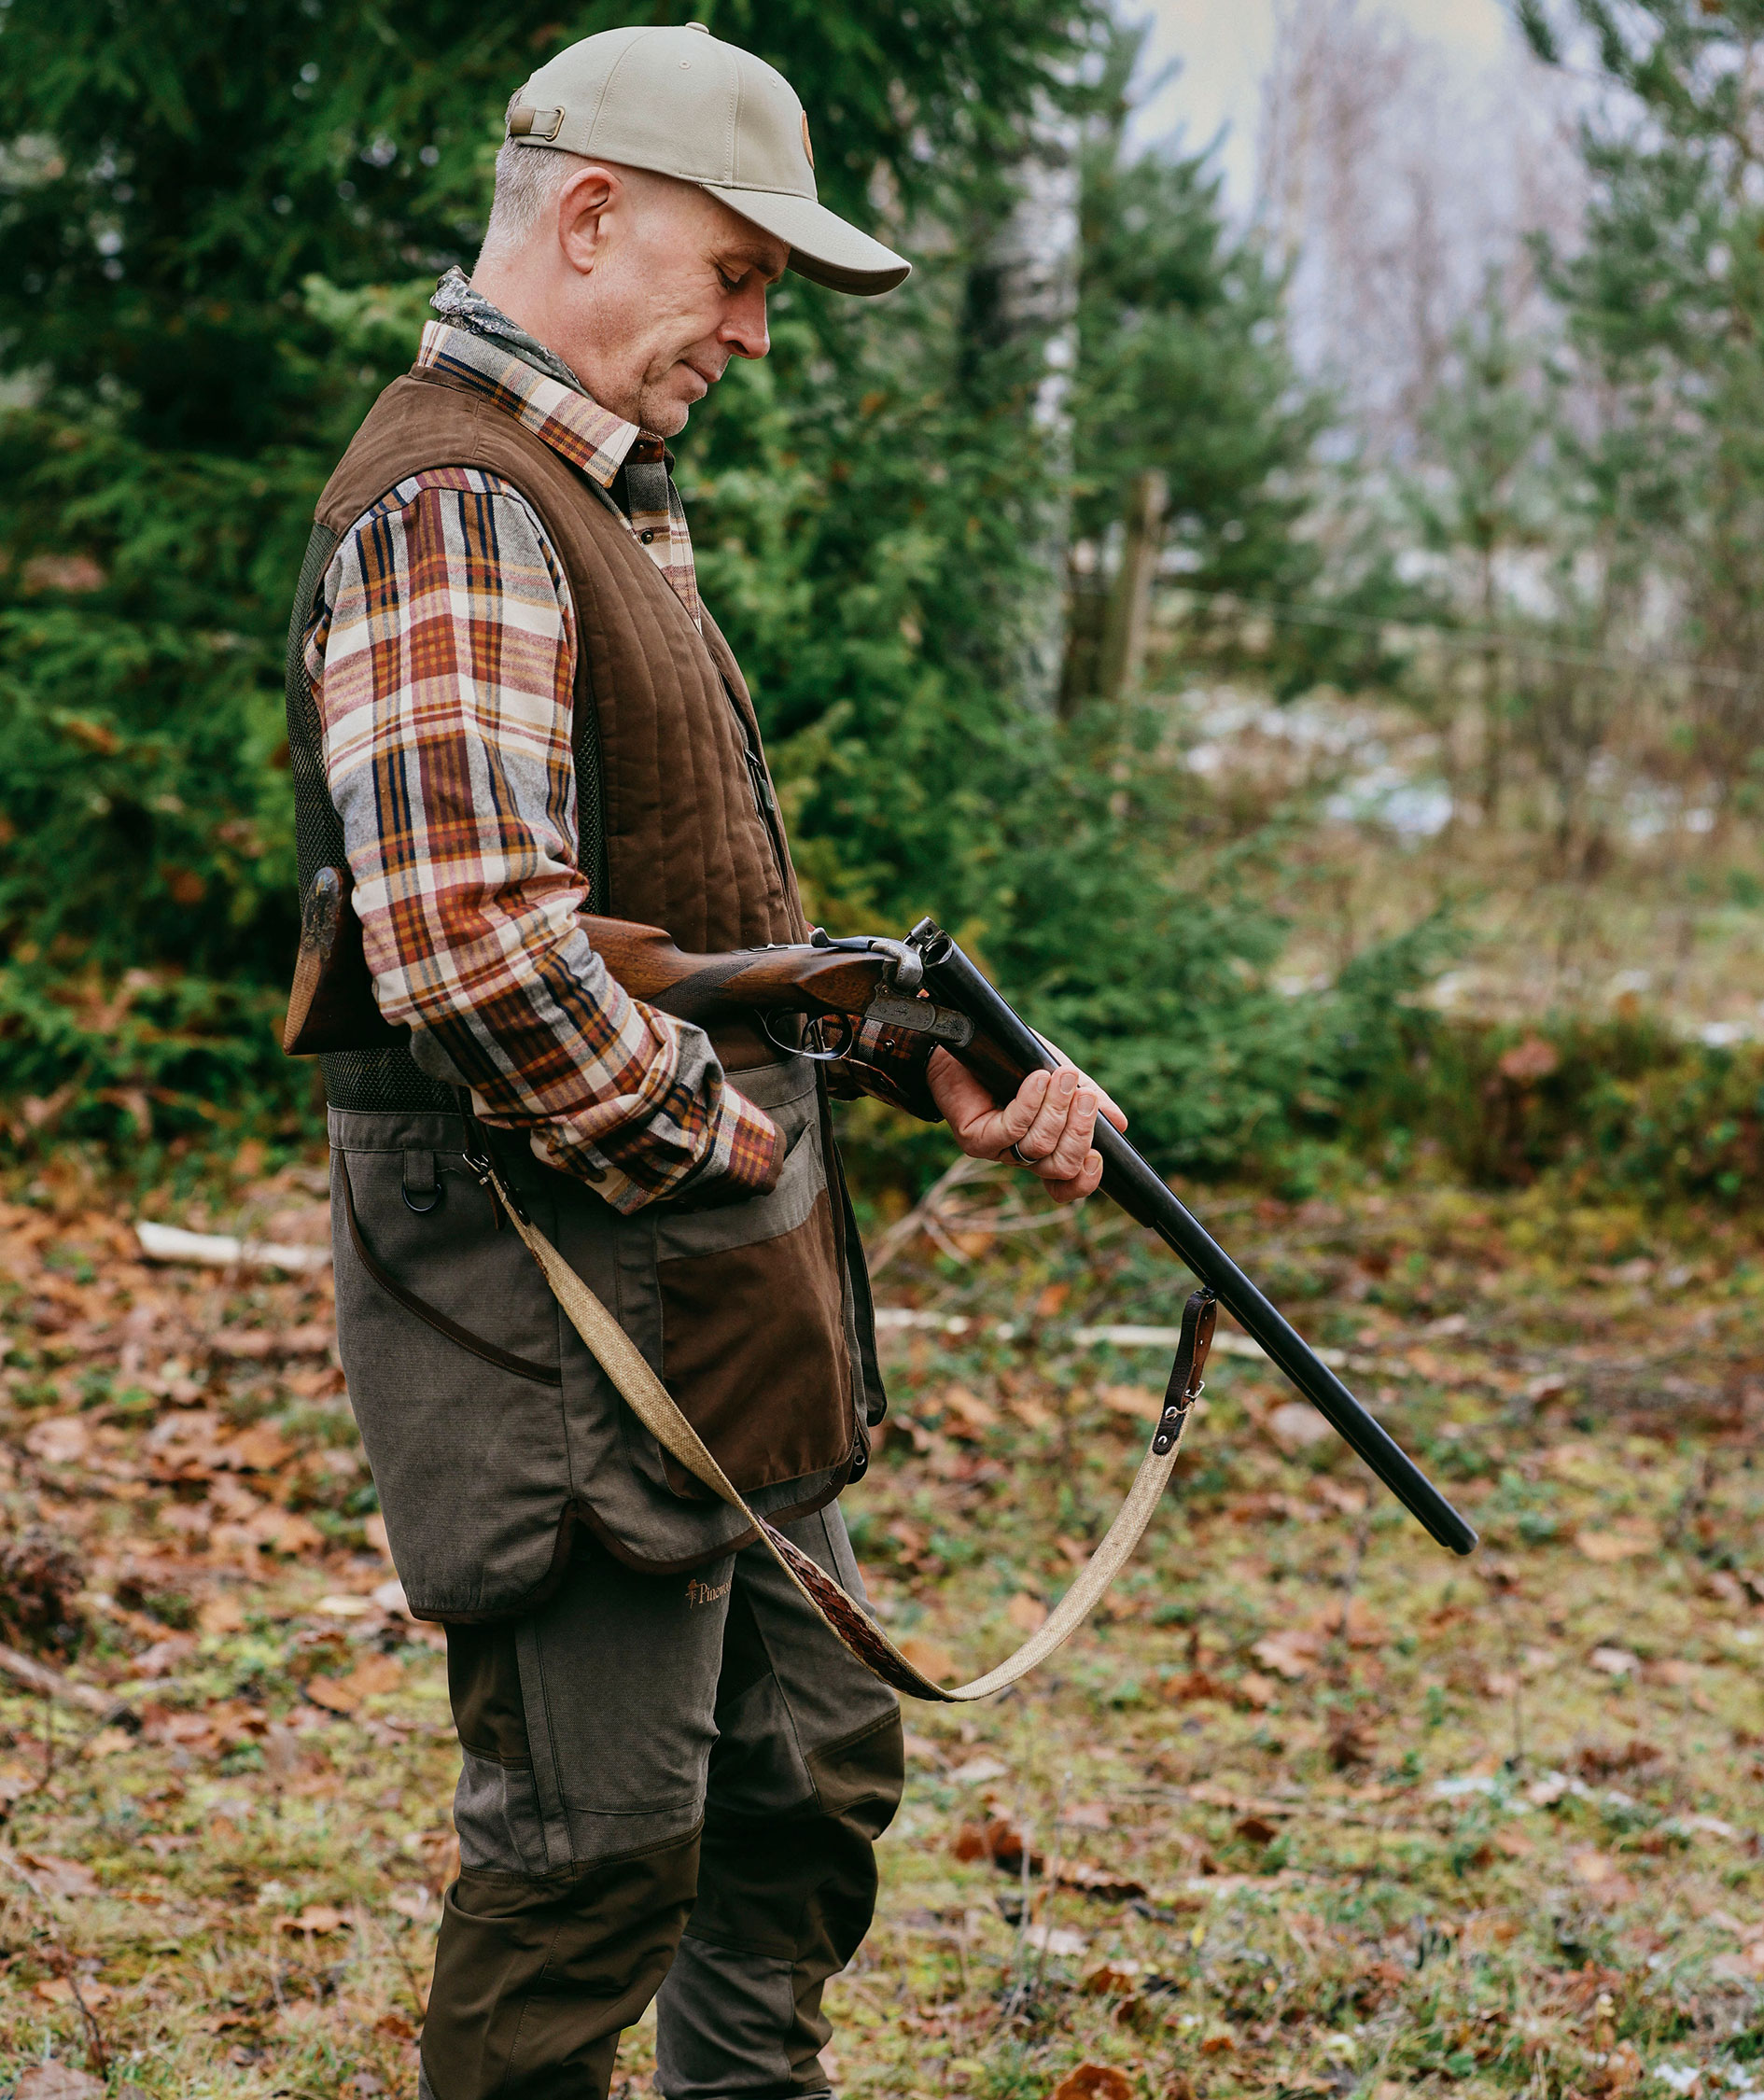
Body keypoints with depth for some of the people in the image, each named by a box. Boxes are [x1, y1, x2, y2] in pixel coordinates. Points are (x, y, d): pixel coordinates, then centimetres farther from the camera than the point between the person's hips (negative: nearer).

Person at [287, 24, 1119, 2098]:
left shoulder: (601, 503, 17)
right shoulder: (453, 511, -17)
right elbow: (473, 951, -29)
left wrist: (942, 1068, 9)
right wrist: (727, 1144, -17)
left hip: (716, 1303, 10)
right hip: (561, 1312, -10)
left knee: (811, 1770, 19)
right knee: (594, 1847, -1)